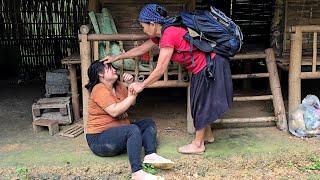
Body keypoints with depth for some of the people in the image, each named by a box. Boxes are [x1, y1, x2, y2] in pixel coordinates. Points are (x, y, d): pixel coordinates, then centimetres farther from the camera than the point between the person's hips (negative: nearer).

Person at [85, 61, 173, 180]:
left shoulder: (118, 85, 11)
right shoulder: (99, 89, -14)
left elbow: (131, 102, 13)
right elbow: (114, 111, -25)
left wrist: (131, 85, -2)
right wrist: (132, 95, -21)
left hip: (120, 132, 10)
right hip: (99, 138, -9)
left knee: (149, 123, 4)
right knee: (133, 129, -32)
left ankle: (150, 155, -22)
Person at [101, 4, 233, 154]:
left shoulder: (168, 35, -24)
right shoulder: (161, 34, 5)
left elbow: (160, 70, -24)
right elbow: (141, 49, 14)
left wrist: (141, 85, -13)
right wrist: (116, 57, 16)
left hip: (210, 66, -9)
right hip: (201, 68, 9)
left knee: (202, 103, 1)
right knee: (200, 103, 18)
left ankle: (198, 145, 14)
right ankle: (207, 135, 34)